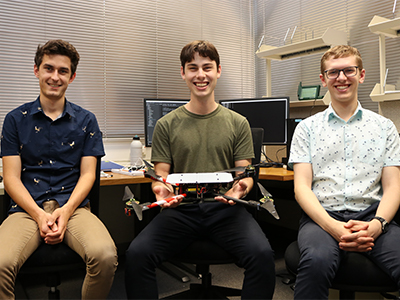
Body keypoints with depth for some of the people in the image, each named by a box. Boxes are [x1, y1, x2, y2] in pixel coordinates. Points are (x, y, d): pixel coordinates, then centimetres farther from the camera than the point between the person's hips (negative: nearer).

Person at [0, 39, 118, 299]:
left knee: (105, 255, -29)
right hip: (27, 208, 0)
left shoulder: (86, 120, 12)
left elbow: (87, 174, 6)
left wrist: (66, 210, -12)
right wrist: (39, 214, -12)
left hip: (73, 206, 0)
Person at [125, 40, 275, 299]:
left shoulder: (238, 123, 12)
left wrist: (241, 188, -16)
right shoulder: (167, 125, 10)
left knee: (262, 254, -28)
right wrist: (162, 189, -16)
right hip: (180, 208, 0)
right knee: (137, 254, -25)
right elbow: (161, 173, 8)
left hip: (225, 208, 0)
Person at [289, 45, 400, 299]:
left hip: (372, 215, 2)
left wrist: (377, 224, -12)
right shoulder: (307, 128, 11)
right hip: (323, 216, -1)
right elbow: (302, 186, 2)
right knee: (317, 261, -35)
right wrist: (333, 227, -15)